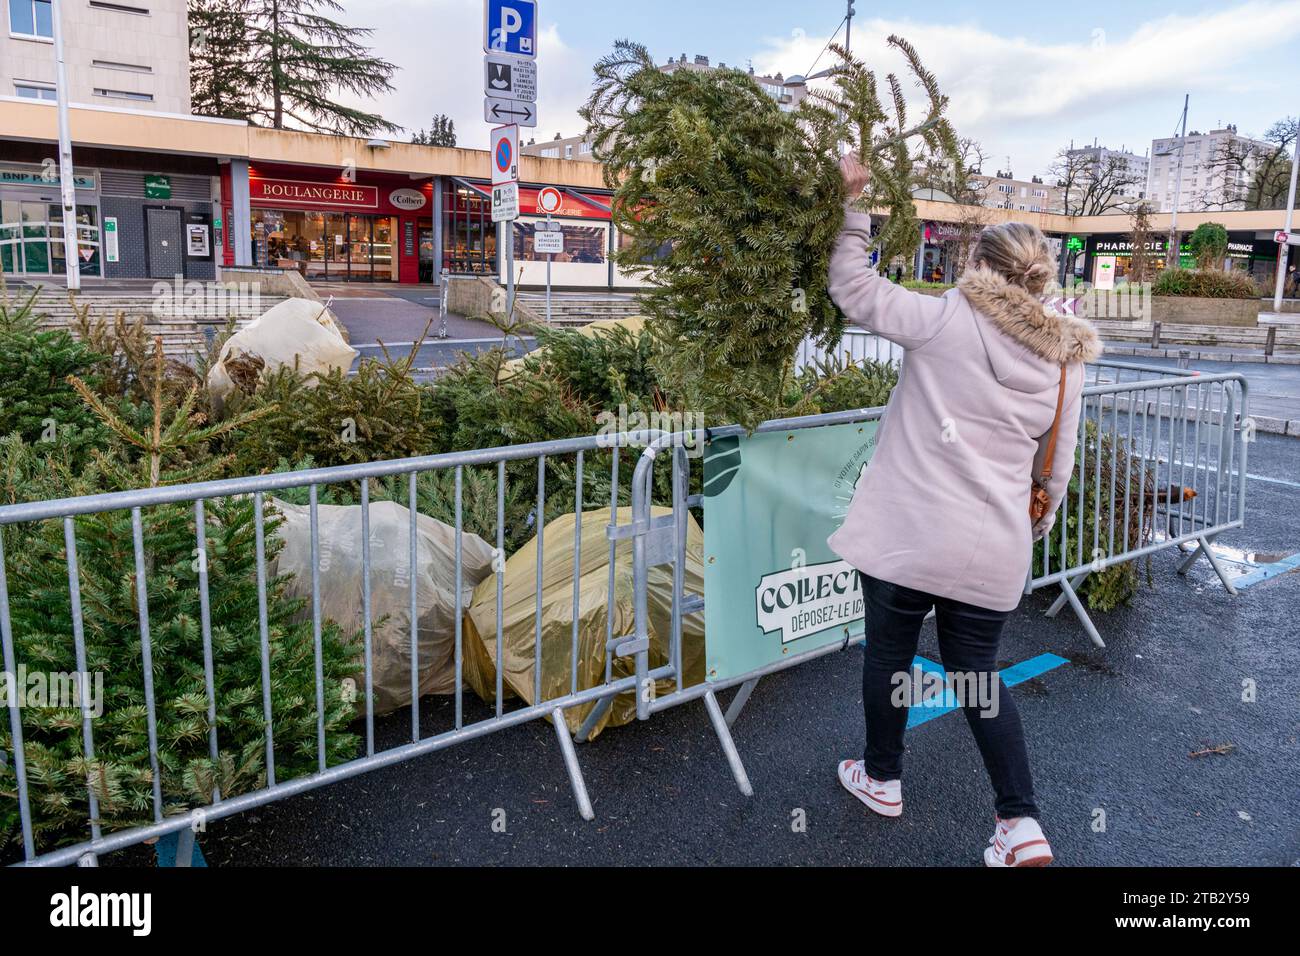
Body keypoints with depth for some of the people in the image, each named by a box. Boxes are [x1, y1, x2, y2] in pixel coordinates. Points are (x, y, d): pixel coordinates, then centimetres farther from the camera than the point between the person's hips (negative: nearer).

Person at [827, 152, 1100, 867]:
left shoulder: (946, 321, -10)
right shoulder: (1064, 360, 5)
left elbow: (851, 287, -3)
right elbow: (1056, 469, 12)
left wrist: (851, 204, 7)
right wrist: (1037, 523, 28)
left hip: (908, 534, -4)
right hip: (994, 549, 5)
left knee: (888, 653, 16)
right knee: (976, 669, 18)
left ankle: (883, 779, 36)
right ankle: (1022, 823, 16)